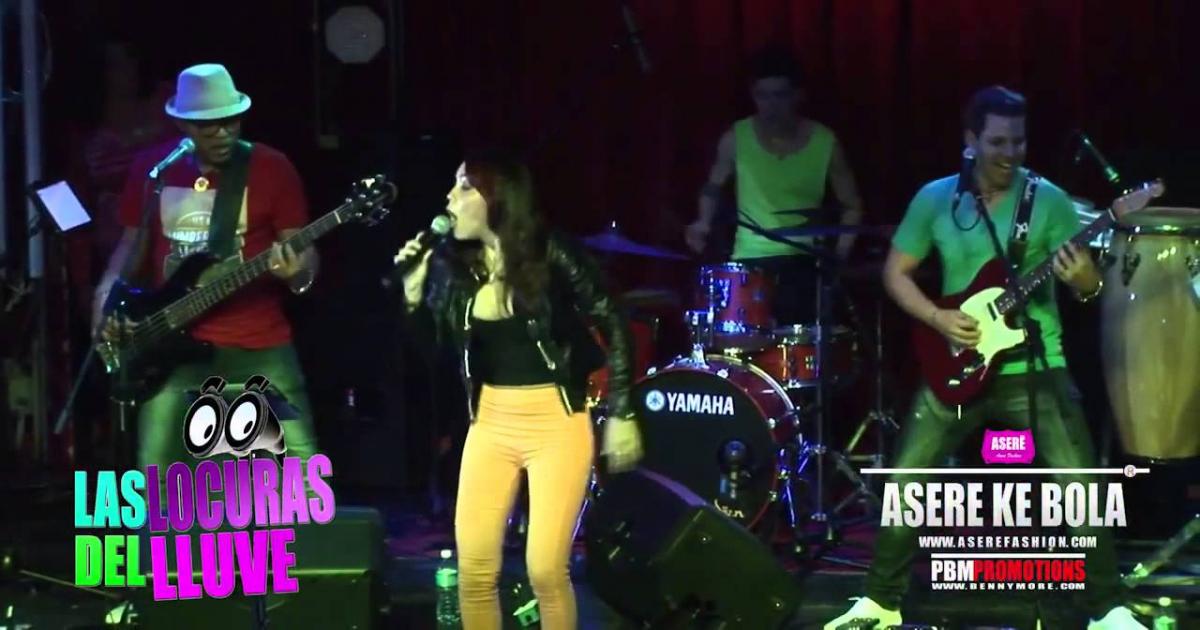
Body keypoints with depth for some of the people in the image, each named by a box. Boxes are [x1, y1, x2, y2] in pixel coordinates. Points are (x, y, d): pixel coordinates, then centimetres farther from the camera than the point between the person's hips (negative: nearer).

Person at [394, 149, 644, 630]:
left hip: (557, 424, -5)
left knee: (545, 569, -10)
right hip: (491, 424, 5)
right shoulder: (454, 266, 1)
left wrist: (621, 414, -6)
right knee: (473, 569, -1)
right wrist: (414, 293, -8)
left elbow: (613, 328, -5)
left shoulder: (551, 256, -13)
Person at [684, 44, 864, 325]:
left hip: (802, 265, 0)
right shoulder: (736, 139, -1)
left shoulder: (824, 142, -3)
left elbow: (851, 205, 7)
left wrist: (841, 247, -9)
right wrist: (704, 223, -1)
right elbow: (713, 187, 17)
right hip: (749, 263, 1)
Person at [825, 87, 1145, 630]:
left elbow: (1087, 282, -2)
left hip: (1035, 370, -2)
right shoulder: (934, 199, 1)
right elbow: (896, 272, 7)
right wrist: (938, 318, -10)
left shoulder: (1048, 200, -3)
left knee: (1079, 486, -11)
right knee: (903, 482, 3)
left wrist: (1085, 280, -27)